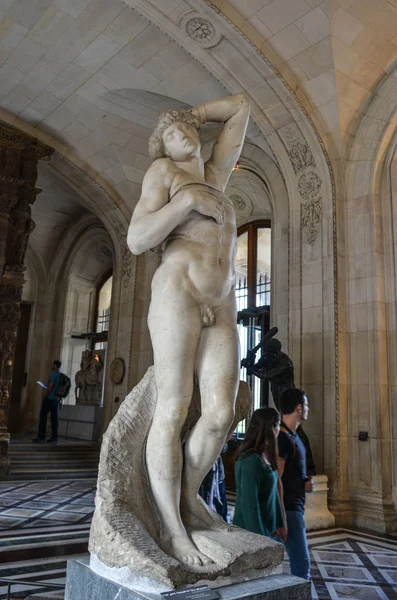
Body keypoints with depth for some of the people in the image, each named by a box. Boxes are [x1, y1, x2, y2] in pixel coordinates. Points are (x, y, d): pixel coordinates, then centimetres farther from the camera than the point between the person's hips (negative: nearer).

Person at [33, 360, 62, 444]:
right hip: (57, 399, 7)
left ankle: (41, 437, 1)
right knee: (54, 418, 7)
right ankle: (54, 438, 7)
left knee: (43, 416, 1)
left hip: (49, 398, -7)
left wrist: (46, 394, -8)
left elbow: (50, 385, -19)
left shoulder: (54, 373, -11)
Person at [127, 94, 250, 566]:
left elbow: (241, 106, 33)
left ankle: (188, 497, 17)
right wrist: (190, 201, -7)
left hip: (220, 310, 6)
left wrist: (191, 114, 35)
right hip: (177, 293, -5)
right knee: (174, 409, -9)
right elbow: (137, 240, -4)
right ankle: (171, 529, -2)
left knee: (221, 414, -4)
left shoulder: (214, 174, 26)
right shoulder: (163, 172, 10)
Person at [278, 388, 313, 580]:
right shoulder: (283, 438, -20)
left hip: (294, 506, 10)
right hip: (288, 508, -10)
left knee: (298, 561, 18)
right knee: (302, 563, -4)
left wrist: (305, 482, 4)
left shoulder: (292, 435, 11)